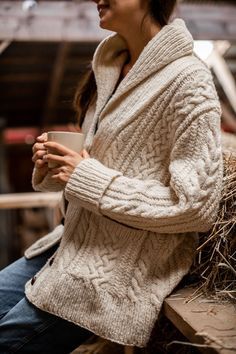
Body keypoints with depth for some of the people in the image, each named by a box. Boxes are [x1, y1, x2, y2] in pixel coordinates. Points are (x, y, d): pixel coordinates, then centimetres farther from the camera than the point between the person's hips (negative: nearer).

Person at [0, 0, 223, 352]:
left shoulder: (187, 80, -18)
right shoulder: (112, 64, 7)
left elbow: (197, 206, -22)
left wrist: (89, 178, -20)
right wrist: (53, 167, -4)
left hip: (124, 269, -8)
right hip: (77, 240, 8)